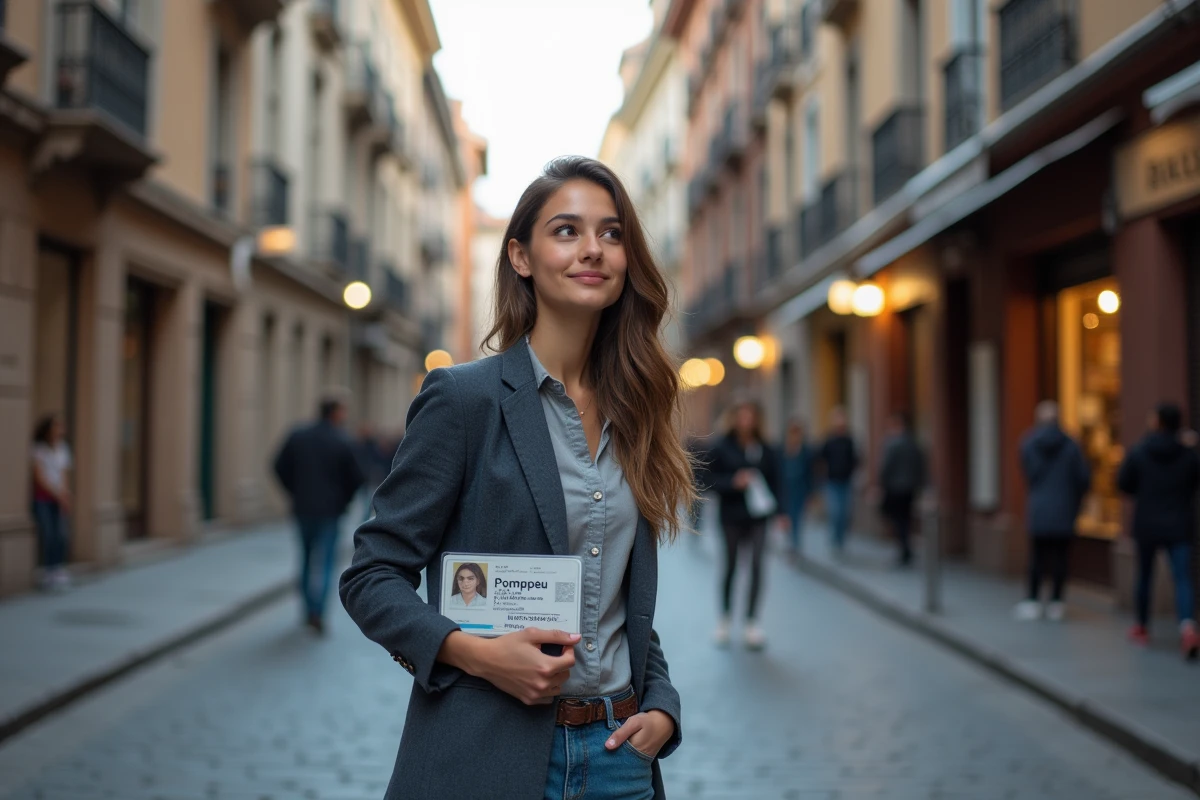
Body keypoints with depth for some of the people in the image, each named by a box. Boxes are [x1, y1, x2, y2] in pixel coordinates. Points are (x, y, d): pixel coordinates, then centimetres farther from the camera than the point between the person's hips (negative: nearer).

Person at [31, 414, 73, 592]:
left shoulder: (63, 449, 7)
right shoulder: (38, 449, -8)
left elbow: (65, 475, 10)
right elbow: (40, 477, -11)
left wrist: (66, 496, -4)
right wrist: (59, 494, -13)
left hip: (58, 499, 5)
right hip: (41, 499, -5)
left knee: (61, 535, -3)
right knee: (47, 535, -9)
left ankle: (59, 571, 5)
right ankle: (47, 573, -5)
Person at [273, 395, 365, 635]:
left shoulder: (298, 436, 0)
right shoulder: (343, 442, -10)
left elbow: (280, 467, 0)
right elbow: (356, 478, -9)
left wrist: (296, 492, 11)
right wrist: (343, 500, 9)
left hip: (302, 507, 4)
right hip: (330, 510, -4)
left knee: (307, 558, 17)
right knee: (324, 561, 0)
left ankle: (309, 610, 23)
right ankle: (317, 612, -12)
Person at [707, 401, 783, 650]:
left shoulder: (766, 451, 3)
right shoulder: (723, 449, -3)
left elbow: (775, 482, 4)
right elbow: (712, 480, -3)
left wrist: (778, 511, -4)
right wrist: (734, 482, -19)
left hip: (758, 516, 1)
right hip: (732, 515, -1)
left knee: (756, 565, -4)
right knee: (730, 566, 8)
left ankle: (752, 622, 5)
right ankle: (725, 618, 25)